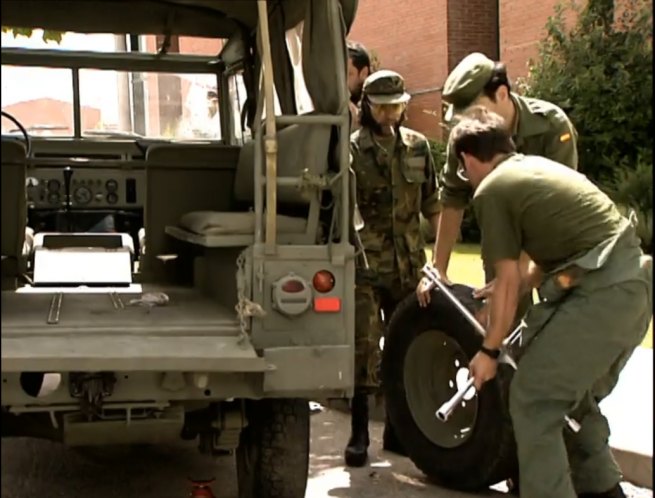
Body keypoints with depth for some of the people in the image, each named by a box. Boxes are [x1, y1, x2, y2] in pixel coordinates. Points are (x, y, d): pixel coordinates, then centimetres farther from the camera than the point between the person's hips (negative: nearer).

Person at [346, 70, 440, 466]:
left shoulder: (418, 146, 9)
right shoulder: (353, 148, -4)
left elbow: (431, 201, 16)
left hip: (408, 262, 4)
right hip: (365, 263, -4)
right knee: (365, 346, -6)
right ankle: (359, 433, 4)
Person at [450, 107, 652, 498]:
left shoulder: (491, 189, -3)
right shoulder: (540, 166, 23)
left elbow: (509, 280, -4)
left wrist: (489, 350, 6)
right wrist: (518, 288, 42)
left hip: (599, 294, -9)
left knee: (533, 401, 1)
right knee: (577, 397, 24)